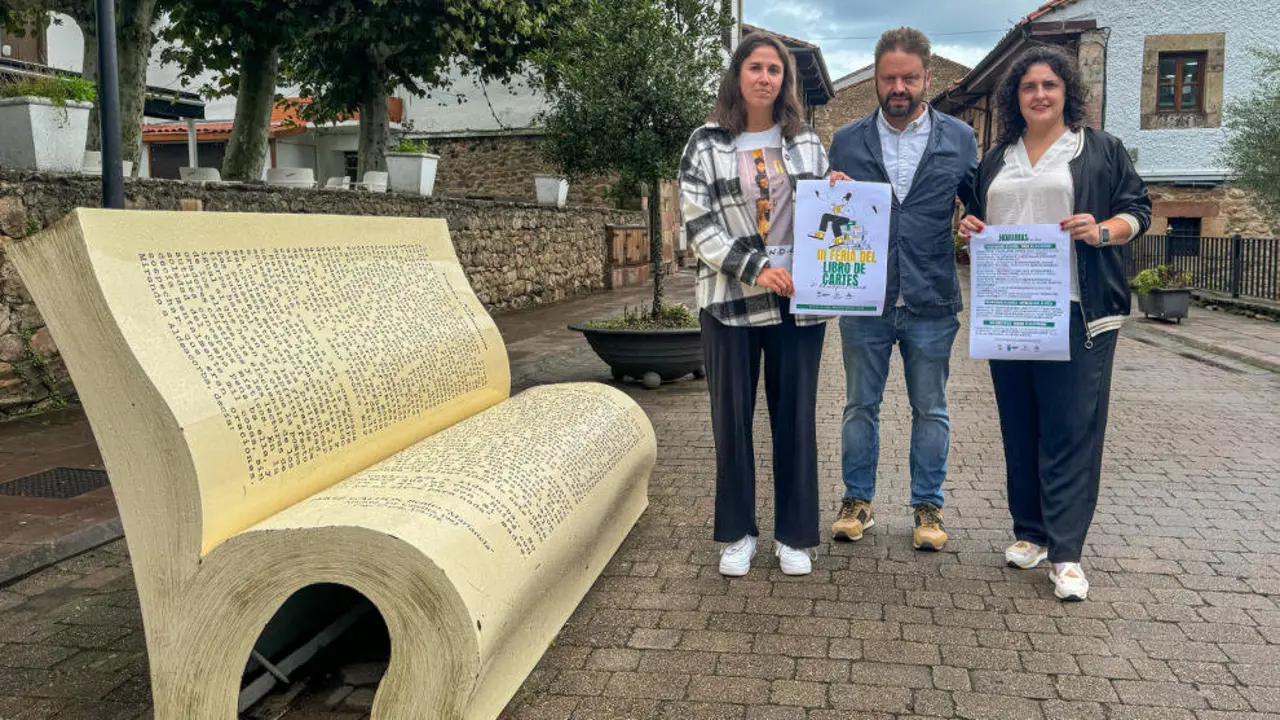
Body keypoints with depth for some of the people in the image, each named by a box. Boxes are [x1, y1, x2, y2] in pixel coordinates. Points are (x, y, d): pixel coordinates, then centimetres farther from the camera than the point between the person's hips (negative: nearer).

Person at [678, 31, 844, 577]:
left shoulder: (807, 142, 10)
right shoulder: (706, 143, 1)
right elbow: (698, 225, -6)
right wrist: (754, 266, -17)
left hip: (798, 300, 2)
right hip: (731, 298, -2)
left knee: (795, 416, 6)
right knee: (732, 417, 5)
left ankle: (794, 535, 19)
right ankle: (737, 533, 20)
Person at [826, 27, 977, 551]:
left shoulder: (959, 139, 3)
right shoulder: (846, 141, 5)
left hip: (931, 303, 0)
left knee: (930, 410, 10)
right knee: (860, 405, 11)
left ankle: (928, 507, 24)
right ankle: (857, 502, 24)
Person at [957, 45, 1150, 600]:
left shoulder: (1101, 149, 6)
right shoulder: (996, 160, 18)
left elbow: (1138, 209, 4)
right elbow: (978, 218, 25)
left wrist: (1104, 231, -16)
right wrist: (971, 229, 3)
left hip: (1076, 311, -4)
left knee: (1071, 429, -6)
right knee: (1019, 427, 8)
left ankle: (1066, 553, -2)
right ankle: (1029, 532, 21)